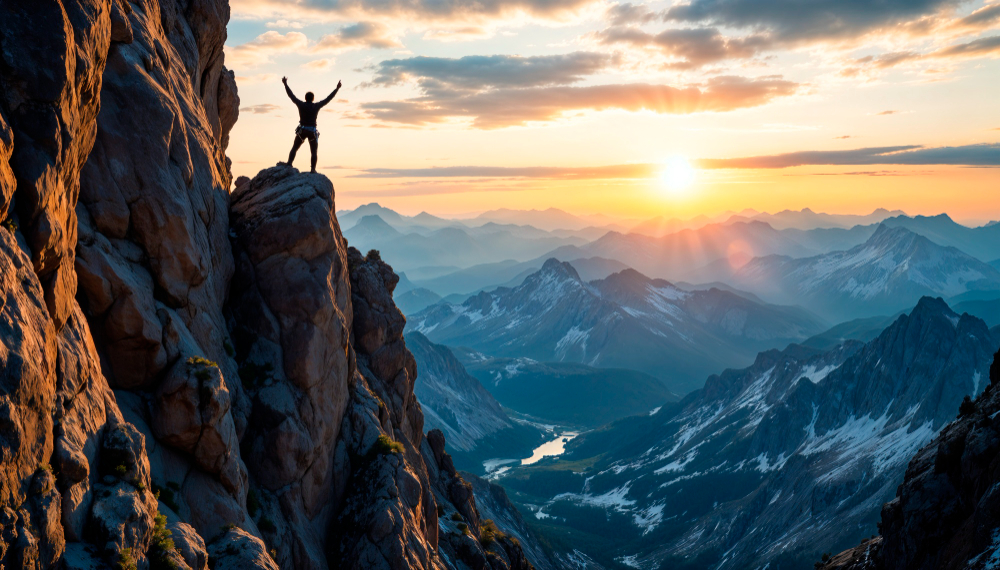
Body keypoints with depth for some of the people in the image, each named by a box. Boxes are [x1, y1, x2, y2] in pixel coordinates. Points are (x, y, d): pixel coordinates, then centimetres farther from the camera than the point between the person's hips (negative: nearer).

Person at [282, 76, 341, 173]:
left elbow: (291, 95, 7)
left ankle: (289, 164, -2)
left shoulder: (301, 104, -2)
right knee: (314, 152, 7)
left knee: (294, 149, 11)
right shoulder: (316, 106, -2)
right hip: (312, 132, 0)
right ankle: (313, 169, -2)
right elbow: (328, 98, 4)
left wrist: (285, 84, 18)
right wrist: (337, 88, 11)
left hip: (302, 131, 0)